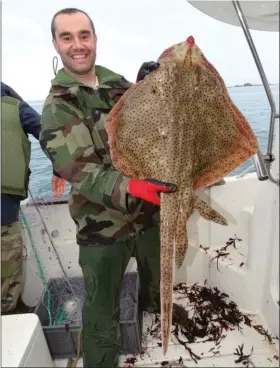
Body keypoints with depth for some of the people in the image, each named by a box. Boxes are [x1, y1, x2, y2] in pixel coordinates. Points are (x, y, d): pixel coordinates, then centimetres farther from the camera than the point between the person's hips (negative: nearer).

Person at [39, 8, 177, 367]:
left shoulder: (118, 82, 3)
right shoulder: (57, 107, -13)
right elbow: (82, 173, -24)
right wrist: (129, 187, -42)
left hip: (149, 209, 6)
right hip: (102, 224, -5)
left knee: (157, 275, 28)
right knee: (103, 309, 10)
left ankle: (152, 308, 61)